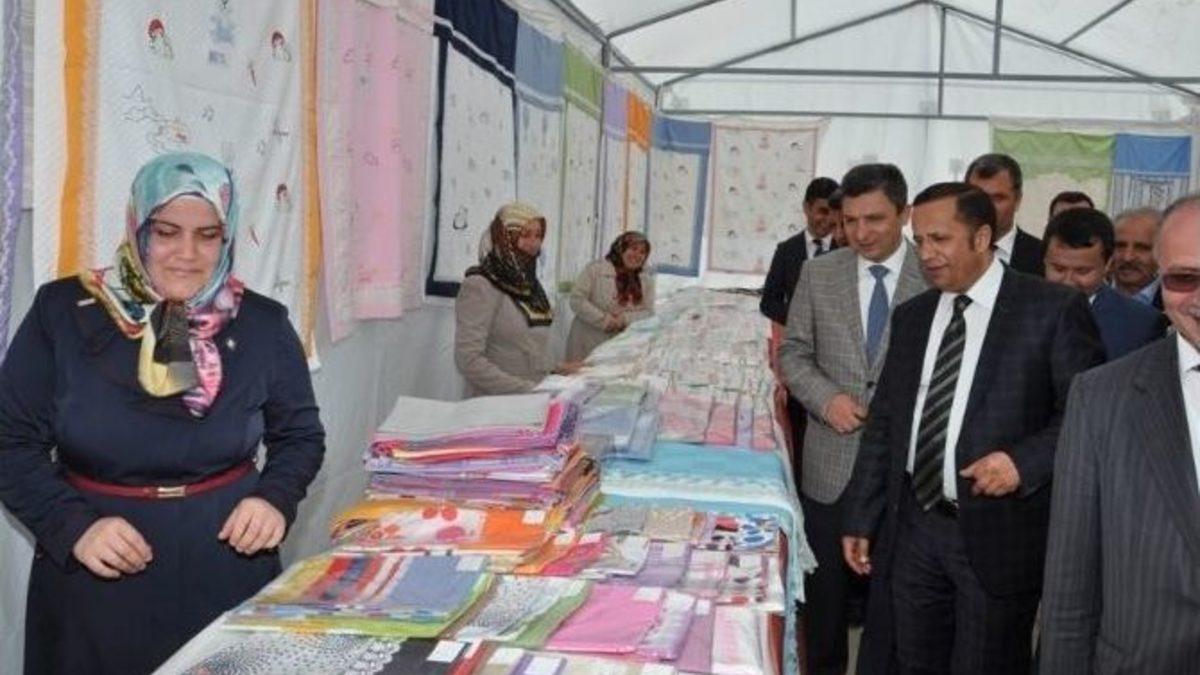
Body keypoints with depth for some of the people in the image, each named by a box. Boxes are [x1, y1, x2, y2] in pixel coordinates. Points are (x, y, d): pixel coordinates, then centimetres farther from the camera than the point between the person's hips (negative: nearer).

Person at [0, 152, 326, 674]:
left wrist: (277, 497, -10)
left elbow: (299, 434, 9)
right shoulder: (63, 312, -5)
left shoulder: (262, 325, -2)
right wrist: (72, 526, -16)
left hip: (228, 565, 1)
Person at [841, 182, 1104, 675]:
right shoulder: (912, 316, 10)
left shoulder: (1053, 310, -7)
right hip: (914, 526, 5)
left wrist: (1026, 460, -21)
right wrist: (860, 519, 10)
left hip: (998, 533, -4)